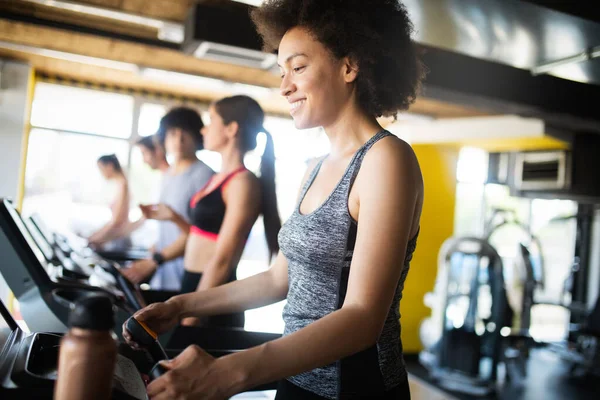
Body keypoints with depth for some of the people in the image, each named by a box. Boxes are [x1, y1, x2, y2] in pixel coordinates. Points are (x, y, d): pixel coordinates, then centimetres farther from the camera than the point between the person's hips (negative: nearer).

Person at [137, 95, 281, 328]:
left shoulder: (243, 182, -15)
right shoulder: (220, 179, 11)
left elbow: (222, 260, -18)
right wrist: (173, 217, 10)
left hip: (212, 302, -8)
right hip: (195, 285, 8)